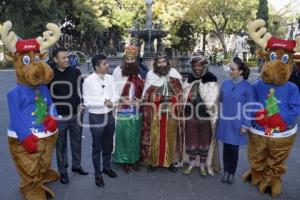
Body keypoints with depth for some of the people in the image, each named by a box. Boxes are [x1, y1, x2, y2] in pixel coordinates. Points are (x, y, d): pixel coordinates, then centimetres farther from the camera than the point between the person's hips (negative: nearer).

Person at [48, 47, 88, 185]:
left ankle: (77, 165, 34)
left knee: (77, 141, 15)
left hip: (76, 114, 3)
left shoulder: (75, 72, 0)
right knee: (61, 144, 9)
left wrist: (82, 104, -2)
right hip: (59, 116, -2)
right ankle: (63, 171, 23)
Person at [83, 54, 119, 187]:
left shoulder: (110, 78, 1)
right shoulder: (88, 81, -14)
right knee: (97, 147, 8)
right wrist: (104, 102, -18)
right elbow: (87, 102, -15)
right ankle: (98, 173, 24)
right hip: (96, 117, -5)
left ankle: (107, 167, 40)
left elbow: (115, 95, 1)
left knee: (108, 145, 19)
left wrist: (111, 101, -20)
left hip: (109, 115, 5)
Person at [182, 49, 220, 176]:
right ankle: (191, 164, 29)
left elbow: (214, 101, -7)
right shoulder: (189, 79, 8)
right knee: (191, 142, 12)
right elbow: (184, 97, 15)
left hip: (205, 117, -3)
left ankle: (203, 165, 26)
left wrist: (214, 118, -10)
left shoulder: (211, 80, -6)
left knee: (204, 142, 9)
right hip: (190, 116, 4)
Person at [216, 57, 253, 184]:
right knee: (226, 147, 12)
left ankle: (232, 173, 27)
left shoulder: (247, 87, -11)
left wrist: (245, 125, -9)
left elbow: (249, 107, -8)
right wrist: (218, 119, 8)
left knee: (234, 148, 8)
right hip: (224, 121, 3)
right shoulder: (225, 84, 0)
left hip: (237, 123, -3)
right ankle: (226, 171, 29)